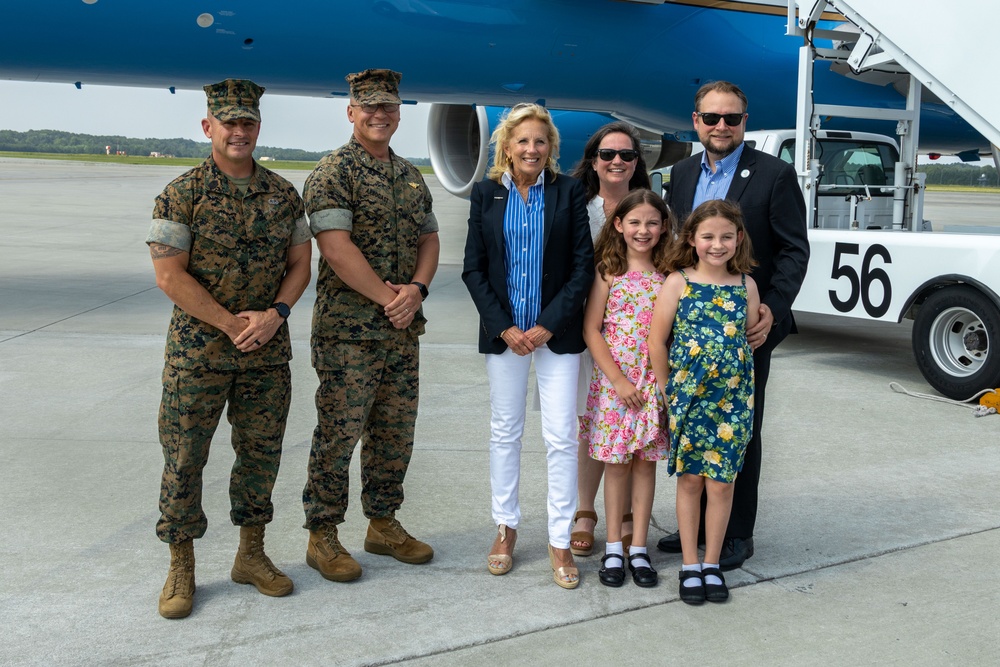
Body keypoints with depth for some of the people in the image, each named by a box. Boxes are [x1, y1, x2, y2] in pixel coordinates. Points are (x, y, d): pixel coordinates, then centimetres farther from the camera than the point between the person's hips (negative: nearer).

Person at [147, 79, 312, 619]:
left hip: (268, 351, 4)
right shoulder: (182, 194, -7)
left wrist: (274, 315, -9)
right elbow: (170, 275, -12)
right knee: (184, 456, 2)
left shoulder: (283, 194, 6)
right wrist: (231, 323, -14)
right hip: (197, 349, -4)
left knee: (261, 452, 10)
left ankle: (252, 555, 26)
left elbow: (300, 263, 8)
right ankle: (181, 568, 15)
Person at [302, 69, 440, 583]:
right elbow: (337, 248, -18)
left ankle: (383, 525, 27)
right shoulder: (332, 173, -8)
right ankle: (322, 537, 13)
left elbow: (429, 240, 14)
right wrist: (388, 297, -15)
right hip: (348, 330, -7)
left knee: (395, 433, 13)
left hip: (403, 329, 7)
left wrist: (416, 289, -6)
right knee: (338, 433, 0)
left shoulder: (412, 177, 14)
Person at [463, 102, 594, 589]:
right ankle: (506, 527, 26)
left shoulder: (568, 192, -1)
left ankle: (559, 540, 10)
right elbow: (473, 269, 2)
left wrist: (549, 325, -11)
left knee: (560, 436, -1)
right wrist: (504, 327, -7)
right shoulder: (486, 194, 4)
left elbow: (583, 264, -3)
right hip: (504, 331, 2)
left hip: (557, 331, -2)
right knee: (504, 431, 11)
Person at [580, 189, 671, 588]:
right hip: (613, 379, -1)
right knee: (616, 462, 5)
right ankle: (614, 548, 16)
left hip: (655, 382, 2)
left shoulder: (669, 275, 2)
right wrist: (618, 379, -11)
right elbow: (591, 330, -5)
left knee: (645, 461, 7)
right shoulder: (609, 271, -3)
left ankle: (638, 548, 17)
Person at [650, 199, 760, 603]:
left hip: (732, 399, 1)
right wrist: (668, 389, 0)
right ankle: (690, 566, 20)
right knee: (690, 479, 8)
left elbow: (750, 339, 8)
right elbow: (657, 341, -3)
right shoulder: (678, 283, -4)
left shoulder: (746, 286, 2)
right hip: (687, 396, -1)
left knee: (721, 482, 6)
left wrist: (735, 384, 3)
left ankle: (712, 565, 21)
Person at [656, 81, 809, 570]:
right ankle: (698, 523, 28)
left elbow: (795, 250, -8)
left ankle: (737, 534, 18)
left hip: (746, 326, -5)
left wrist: (773, 309, -19)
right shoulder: (682, 174, 10)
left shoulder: (774, 175, -7)